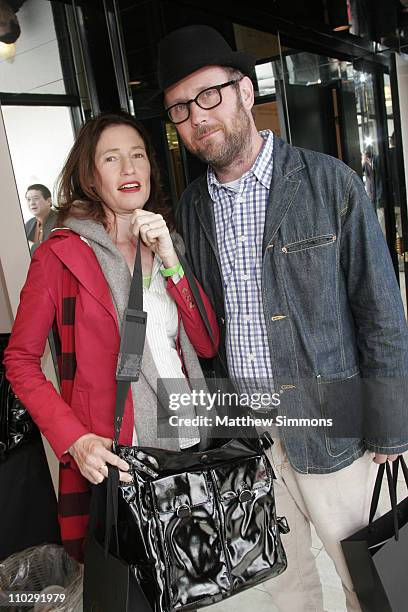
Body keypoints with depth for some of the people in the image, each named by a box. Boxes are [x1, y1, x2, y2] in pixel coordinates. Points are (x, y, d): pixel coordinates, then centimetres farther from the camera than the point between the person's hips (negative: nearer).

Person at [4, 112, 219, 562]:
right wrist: (74, 439, -18)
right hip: (111, 461, -5)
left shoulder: (166, 243, 8)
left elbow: (207, 344, 0)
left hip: (189, 440, 5)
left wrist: (170, 262, -11)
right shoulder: (61, 254, -8)